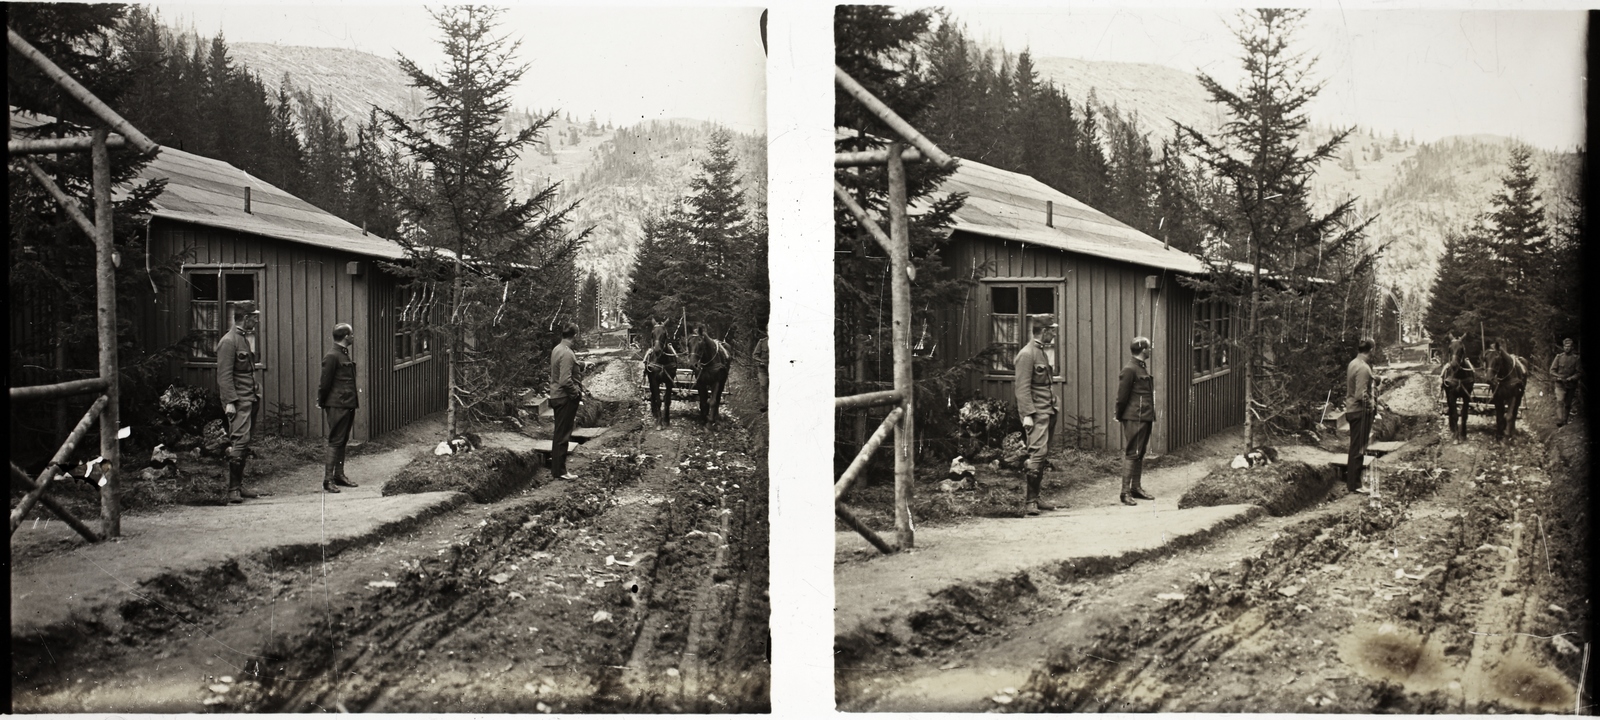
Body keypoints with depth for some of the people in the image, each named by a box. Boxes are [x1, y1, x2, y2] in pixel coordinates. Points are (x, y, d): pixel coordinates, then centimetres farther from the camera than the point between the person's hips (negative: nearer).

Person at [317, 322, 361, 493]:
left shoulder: (344, 354, 15)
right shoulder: (332, 356, -14)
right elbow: (325, 383, -12)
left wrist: (354, 403, 15)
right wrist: (322, 405, -7)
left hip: (348, 405, 9)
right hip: (337, 406, -9)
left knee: (343, 441, 13)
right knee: (335, 441, -8)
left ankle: (339, 476, 19)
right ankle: (328, 480, -6)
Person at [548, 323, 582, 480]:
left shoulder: (556, 349, 8)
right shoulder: (567, 354, -21)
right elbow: (566, 381, -27)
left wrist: (578, 389, 15)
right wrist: (578, 393, -14)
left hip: (556, 396, 9)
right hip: (566, 398, -9)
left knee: (559, 434, 17)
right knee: (563, 436, -2)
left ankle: (556, 467, 25)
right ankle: (560, 471, 4)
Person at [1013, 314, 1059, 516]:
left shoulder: (1043, 353, 19)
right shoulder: (1026, 354, -11)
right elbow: (1022, 388, -17)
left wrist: (1053, 410, 17)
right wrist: (1027, 415, -22)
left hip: (1047, 412, 10)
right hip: (1036, 412, -10)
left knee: (1041, 454, 9)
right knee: (1037, 452, -15)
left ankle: (1035, 498, 13)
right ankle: (1028, 501, -14)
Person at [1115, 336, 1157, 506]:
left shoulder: (1142, 367, 15)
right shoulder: (1130, 369, -15)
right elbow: (1122, 396, -13)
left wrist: (1151, 415, 16)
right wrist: (1120, 416, -6)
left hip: (1145, 417, 9)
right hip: (1135, 419, -9)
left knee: (1140, 453, 13)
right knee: (1131, 454, -7)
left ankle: (1136, 488, 20)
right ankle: (1125, 492, -5)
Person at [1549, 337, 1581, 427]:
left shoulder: (1576, 358, 0)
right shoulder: (1559, 357, 3)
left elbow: (1579, 372, 0)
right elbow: (1552, 370, 5)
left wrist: (1571, 378, -14)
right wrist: (1558, 377, -11)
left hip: (1571, 385, 1)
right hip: (1560, 384, -1)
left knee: (1568, 404, 9)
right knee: (1560, 401, -16)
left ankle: (1565, 421, 20)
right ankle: (1559, 421, -25)